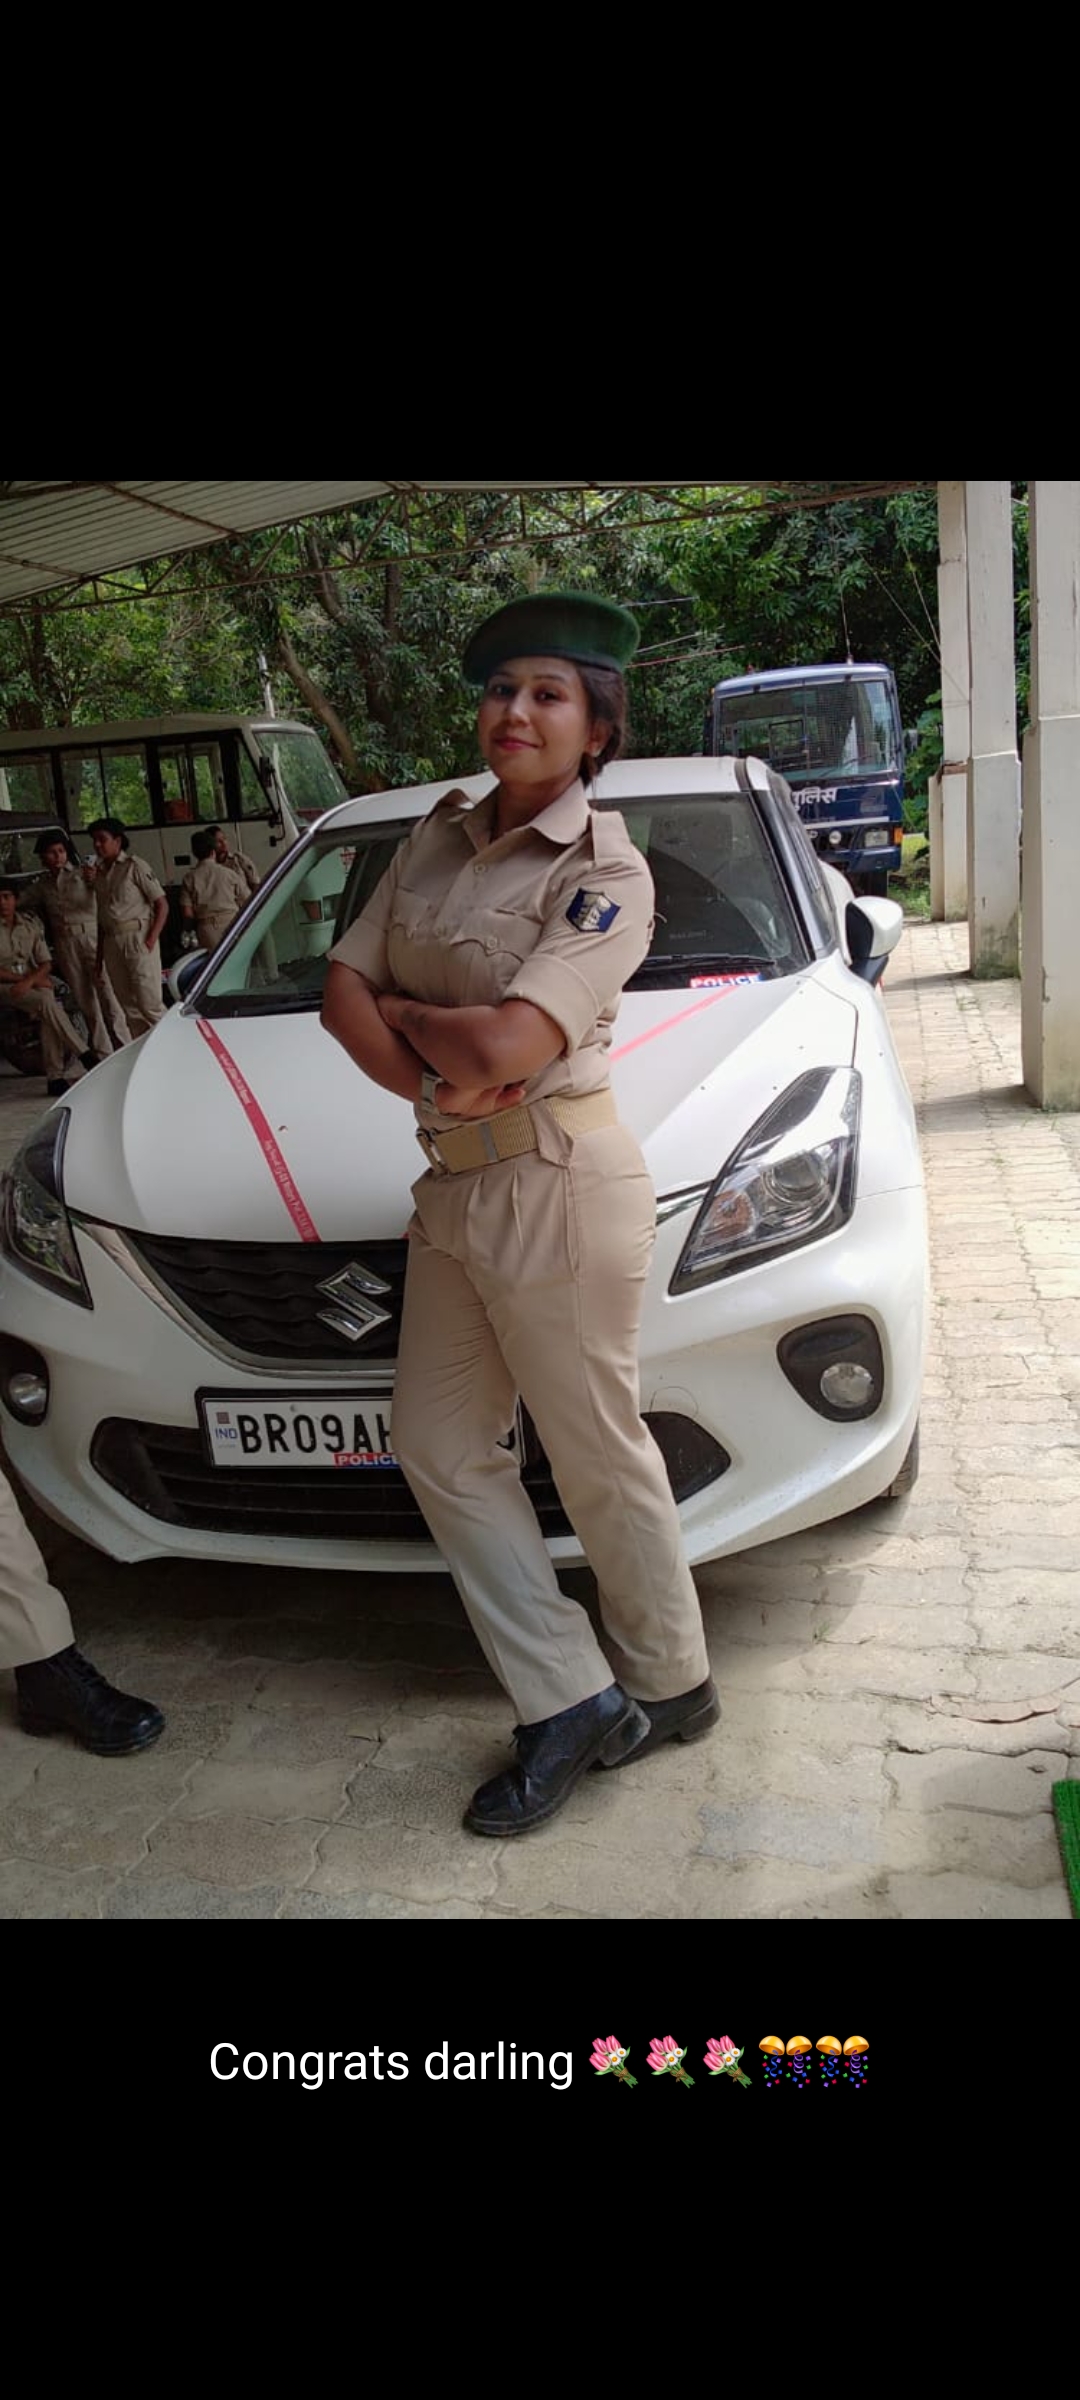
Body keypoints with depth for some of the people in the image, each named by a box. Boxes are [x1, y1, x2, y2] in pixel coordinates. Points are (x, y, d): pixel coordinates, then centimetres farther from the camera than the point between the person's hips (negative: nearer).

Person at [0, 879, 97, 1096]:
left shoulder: (30, 925, 11)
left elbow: (46, 963, 6)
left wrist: (29, 980, -14)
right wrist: (27, 979, -12)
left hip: (33, 983, 3)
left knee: (47, 1013, -29)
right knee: (47, 1003, -30)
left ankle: (55, 1077, -28)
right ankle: (86, 1057, -27)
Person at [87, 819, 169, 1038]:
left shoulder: (134, 867, -3)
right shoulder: (100, 873, 15)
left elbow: (162, 905, -6)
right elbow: (101, 918, 19)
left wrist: (151, 939, -15)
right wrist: (99, 956, 15)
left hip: (137, 936, -6)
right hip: (112, 942, 6)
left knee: (149, 1003, -11)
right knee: (129, 1006, 6)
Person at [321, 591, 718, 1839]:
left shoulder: (606, 873, -12)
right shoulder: (438, 836, 10)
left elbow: (504, 1046, -25)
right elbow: (343, 992, 4)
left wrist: (403, 1009, -6)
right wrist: (432, 1081, -12)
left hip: (560, 1185, -8)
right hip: (454, 1182, 8)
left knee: (597, 1457, 5)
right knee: (440, 1448, 11)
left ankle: (668, 1682, 29)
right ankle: (575, 1701, 22)